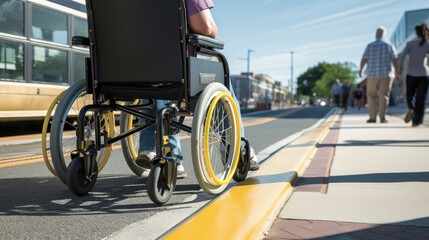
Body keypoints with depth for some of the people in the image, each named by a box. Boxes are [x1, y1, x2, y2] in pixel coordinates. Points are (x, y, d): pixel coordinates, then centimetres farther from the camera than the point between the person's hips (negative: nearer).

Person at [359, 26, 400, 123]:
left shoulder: (370, 46, -1)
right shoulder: (389, 46, 1)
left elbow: (364, 60, -4)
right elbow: (394, 60, -4)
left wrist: (361, 70, 11)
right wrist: (397, 72, 6)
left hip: (373, 75, 0)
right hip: (386, 75, 0)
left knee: (371, 96, 10)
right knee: (383, 96, 2)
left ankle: (372, 117, 6)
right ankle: (382, 118, -5)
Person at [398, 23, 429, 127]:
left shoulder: (410, 43, -5)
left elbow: (402, 56, -14)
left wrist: (400, 69, -3)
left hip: (412, 74, 0)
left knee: (410, 94, 18)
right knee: (420, 97, 5)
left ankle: (411, 109, -13)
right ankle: (416, 121, -1)